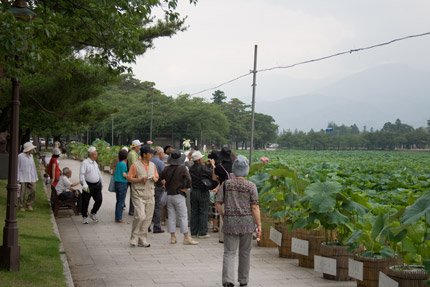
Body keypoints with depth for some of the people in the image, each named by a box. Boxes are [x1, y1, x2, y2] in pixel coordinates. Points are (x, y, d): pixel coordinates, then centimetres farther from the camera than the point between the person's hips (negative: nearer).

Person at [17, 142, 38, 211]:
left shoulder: (31, 156, 10)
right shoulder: (20, 156, -5)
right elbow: (17, 167, -4)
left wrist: (35, 177, 11)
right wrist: (17, 178, -10)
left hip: (31, 178, 5)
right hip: (23, 178, -5)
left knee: (33, 191, -2)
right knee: (23, 192, 0)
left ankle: (28, 204, 17)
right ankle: (21, 206, 15)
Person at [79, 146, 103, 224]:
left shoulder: (95, 163, 13)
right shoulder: (85, 162, -11)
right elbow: (81, 174, -16)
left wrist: (101, 182, 22)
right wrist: (84, 184, -23)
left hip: (97, 185, 7)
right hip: (88, 186, -7)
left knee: (99, 200, 3)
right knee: (85, 202, 3)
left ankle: (93, 213, 24)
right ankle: (85, 217, 19)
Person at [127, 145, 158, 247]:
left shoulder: (152, 165, 12)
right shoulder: (135, 165, -7)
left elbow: (157, 177, 20)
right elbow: (129, 178, -7)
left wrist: (155, 179, -3)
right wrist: (140, 179, -19)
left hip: (150, 195, 6)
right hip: (138, 195, -6)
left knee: (148, 218, 5)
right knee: (140, 216, -15)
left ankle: (142, 240, 14)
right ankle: (134, 238, 2)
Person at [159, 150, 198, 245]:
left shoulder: (166, 169, 4)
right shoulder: (182, 168, -10)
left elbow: (160, 179, 11)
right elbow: (188, 179, -21)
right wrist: (186, 188, -8)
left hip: (169, 195, 5)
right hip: (179, 195, -5)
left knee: (171, 216, 9)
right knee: (183, 217, -2)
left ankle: (172, 237, 12)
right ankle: (186, 238, -2)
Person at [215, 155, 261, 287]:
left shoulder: (226, 184, 0)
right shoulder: (251, 186, -5)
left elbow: (218, 203, -1)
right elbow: (255, 207, -8)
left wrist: (223, 216, 14)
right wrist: (259, 225, -2)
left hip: (230, 222, 0)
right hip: (247, 222, 0)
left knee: (229, 252, 4)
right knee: (245, 252, 14)